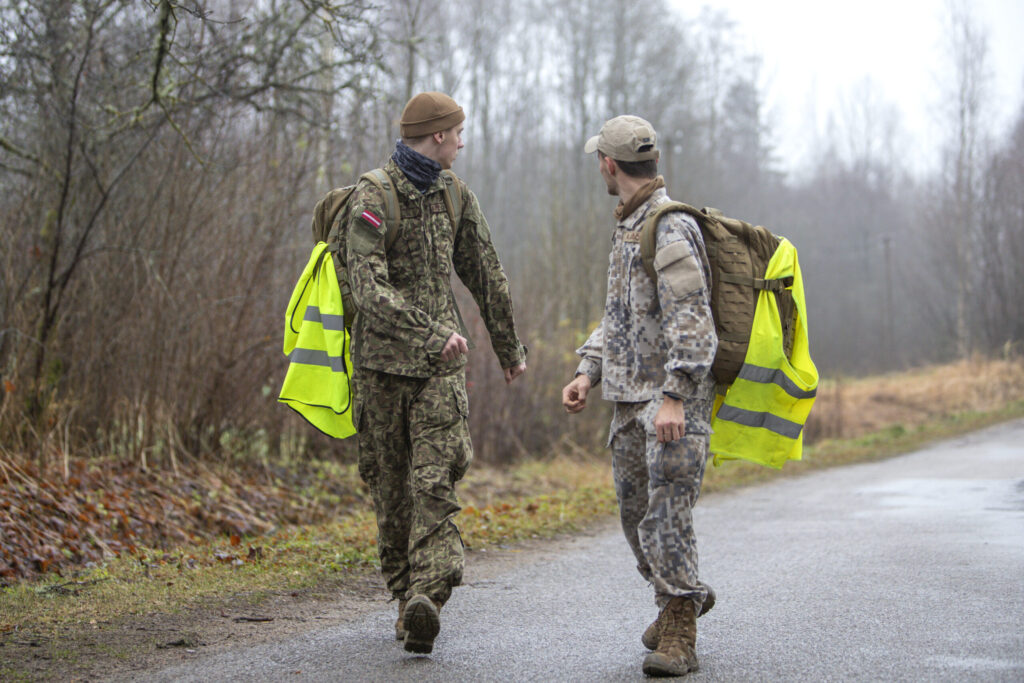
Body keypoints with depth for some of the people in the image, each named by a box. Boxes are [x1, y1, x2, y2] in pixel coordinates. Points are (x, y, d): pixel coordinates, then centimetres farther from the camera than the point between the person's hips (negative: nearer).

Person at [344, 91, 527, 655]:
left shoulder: (454, 196, 11)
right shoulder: (371, 198, -10)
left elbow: (486, 275, 19)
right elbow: (369, 289, -22)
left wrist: (510, 347, 24)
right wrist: (430, 333, -31)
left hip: (441, 360, 3)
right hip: (381, 359, -3)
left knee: (434, 481, -11)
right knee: (390, 486, 4)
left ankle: (427, 597, -16)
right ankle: (408, 597, 9)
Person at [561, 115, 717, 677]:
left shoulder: (671, 230, -15)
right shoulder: (628, 226, 17)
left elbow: (691, 321, -22)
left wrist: (674, 397, -28)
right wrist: (589, 371, 11)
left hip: (674, 397, -10)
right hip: (630, 396, 10)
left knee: (667, 513, -11)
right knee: (634, 509, 15)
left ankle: (678, 636, -5)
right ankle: (678, 598, 35)